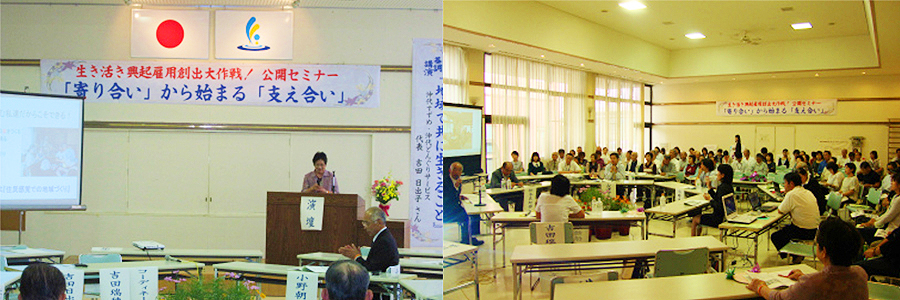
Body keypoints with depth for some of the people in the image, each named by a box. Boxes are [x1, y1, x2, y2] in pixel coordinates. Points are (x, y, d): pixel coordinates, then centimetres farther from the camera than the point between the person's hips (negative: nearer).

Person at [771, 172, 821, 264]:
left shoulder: (792, 194, -18)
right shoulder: (808, 193, 9)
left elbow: (780, 211, -10)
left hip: (804, 232, -9)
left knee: (775, 236, 4)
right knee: (786, 228, 28)